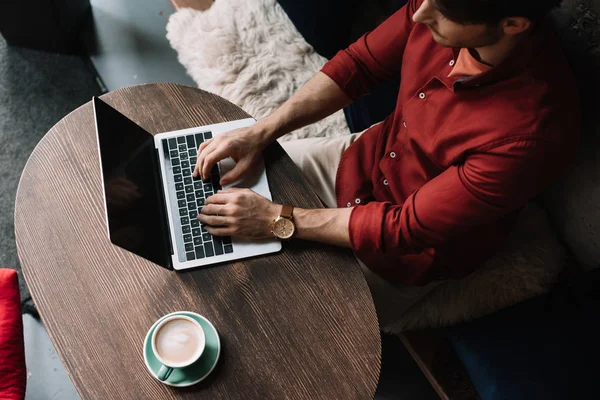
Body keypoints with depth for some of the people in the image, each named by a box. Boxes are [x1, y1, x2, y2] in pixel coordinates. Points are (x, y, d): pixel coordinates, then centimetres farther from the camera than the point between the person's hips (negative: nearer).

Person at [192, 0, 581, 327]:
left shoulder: (531, 132, -37)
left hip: (410, 249, -5)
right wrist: (259, 133, -15)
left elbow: (407, 229, -29)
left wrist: (276, 220, -27)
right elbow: (356, 66, -6)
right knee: (221, 179, 10)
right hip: (364, 158, 6)